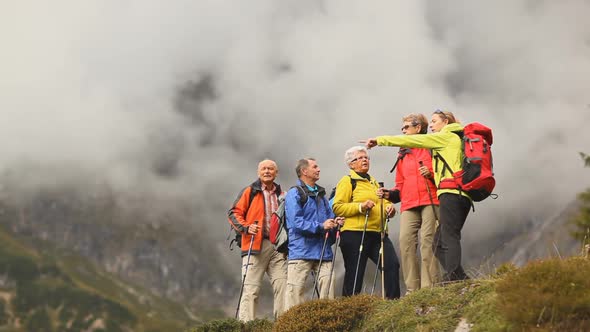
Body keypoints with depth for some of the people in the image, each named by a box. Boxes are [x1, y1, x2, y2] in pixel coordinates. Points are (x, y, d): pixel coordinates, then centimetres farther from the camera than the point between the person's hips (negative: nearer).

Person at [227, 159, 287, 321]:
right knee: (251, 288, -6)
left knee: (282, 286, -2)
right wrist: (246, 227, -15)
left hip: (278, 247, 4)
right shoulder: (249, 192, 6)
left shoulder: (281, 195, 19)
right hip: (255, 245, -4)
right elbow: (234, 212, 1)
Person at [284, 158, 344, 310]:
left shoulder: (321, 194, 21)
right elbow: (296, 222, -13)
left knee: (327, 289, -1)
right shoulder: (294, 193, -2)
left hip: (323, 251, 6)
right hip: (301, 251, -6)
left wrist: (335, 222, 2)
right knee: (296, 290, -7)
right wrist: (320, 226, -20)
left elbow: (330, 216, 25)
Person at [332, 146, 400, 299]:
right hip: (355, 234, -6)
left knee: (392, 265, -10)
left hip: (378, 234, 7)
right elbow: (337, 207, -8)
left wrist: (389, 207, 11)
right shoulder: (347, 181, 2)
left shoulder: (373, 182, 26)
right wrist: (360, 207, -19)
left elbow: (382, 202, 35)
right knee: (354, 275, -4)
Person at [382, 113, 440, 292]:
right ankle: (412, 289, -12)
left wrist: (431, 173, -12)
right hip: (409, 206, 5)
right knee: (405, 241, -12)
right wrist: (390, 194, 9)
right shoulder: (403, 155, 27)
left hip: (430, 202, -4)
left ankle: (429, 287, -15)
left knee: (427, 241, -15)